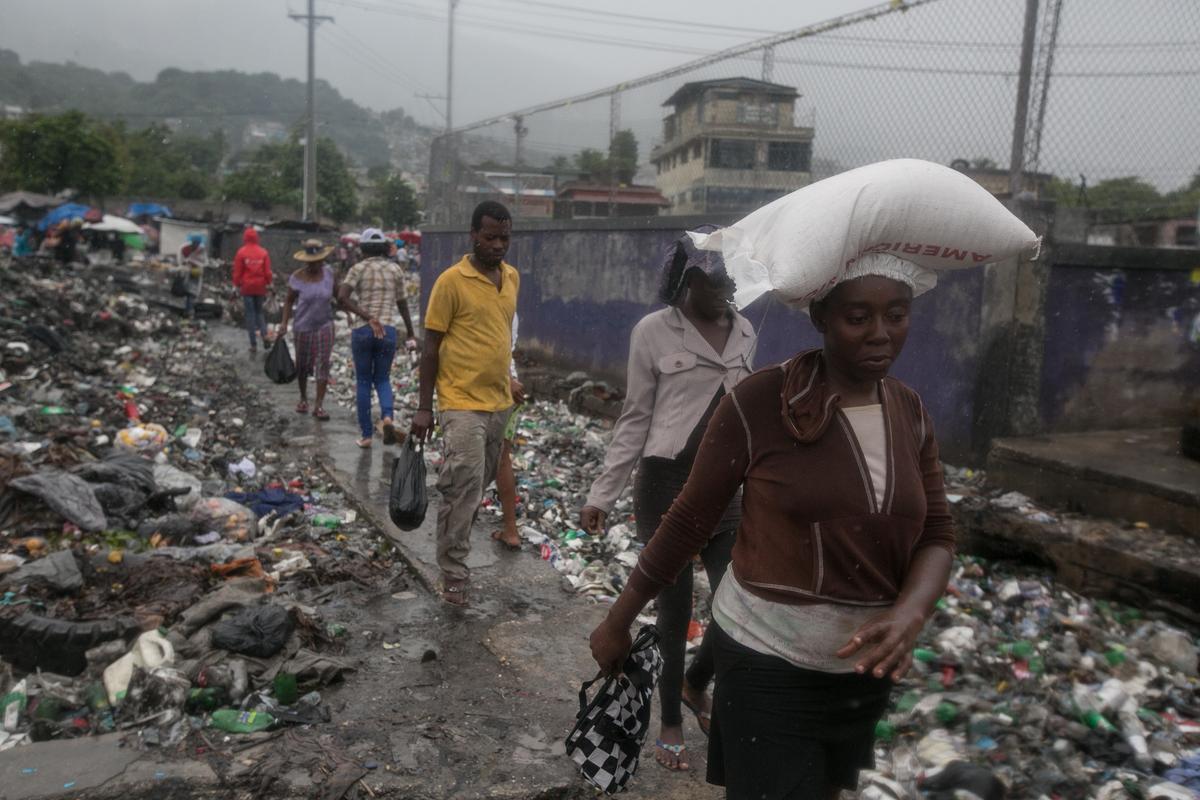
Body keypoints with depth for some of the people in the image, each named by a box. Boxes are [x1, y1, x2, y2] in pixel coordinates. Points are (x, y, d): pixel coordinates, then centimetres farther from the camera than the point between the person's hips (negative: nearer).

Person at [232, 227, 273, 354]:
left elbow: (237, 271, -5)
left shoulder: (241, 252, -6)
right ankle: (264, 334, -9)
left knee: (250, 314, 3)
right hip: (260, 287, 2)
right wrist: (268, 284, 9)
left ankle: (253, 345, 3)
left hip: (247, 287, -2)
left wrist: (237, 285, 4)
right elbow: (268, 271, -1)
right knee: (259, 311, 16)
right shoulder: (263, 252, -1)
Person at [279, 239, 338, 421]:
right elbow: (289, 301, -2)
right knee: (302, 365, 11)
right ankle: (303, 398, 33)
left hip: (324, 325, 1)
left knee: (323, 364, -7)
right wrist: (284, 322, -10)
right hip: (304, 326, -1)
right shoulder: (297, 278, -11)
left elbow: (337, 294, 7)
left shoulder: (329, 272, -5)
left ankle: (319, 405, -3)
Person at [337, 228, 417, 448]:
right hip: (388, 330, 1)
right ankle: (387, 417, -14)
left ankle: (366, 435, 12)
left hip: (362, 331, -1)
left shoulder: (358, 269, 0)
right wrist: (410, 333, 21)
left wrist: (367, 317, -16)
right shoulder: (395, 270, 6)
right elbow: (402, 304, 11)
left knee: (363, 382, 10)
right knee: (382, 379, 15)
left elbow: (342, 297, -15)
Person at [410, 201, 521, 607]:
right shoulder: (451, 281, -10)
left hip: (499, 402, 7)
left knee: (479, 485, 14)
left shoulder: (512, 277, 9)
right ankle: (453, 573, 0)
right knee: (464, 486, -11)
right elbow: (431, 346, -8)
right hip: (462, 402, -6)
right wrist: (423, 407, -9)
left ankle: (455, 549, 30)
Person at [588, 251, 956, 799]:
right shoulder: (757, 403, -17)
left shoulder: (911, 412, 0)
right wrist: (618, 621, -2)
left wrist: (910, 614, -20)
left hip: (864, 665, 6)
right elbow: (689, 521, -9)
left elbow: (936, 534, 1)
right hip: (768, 660, -5)